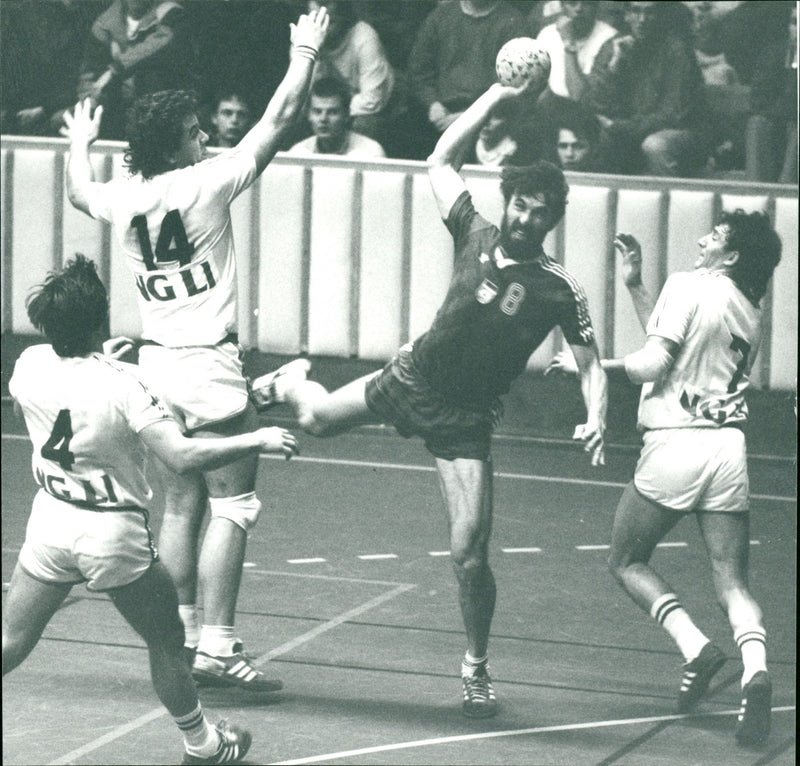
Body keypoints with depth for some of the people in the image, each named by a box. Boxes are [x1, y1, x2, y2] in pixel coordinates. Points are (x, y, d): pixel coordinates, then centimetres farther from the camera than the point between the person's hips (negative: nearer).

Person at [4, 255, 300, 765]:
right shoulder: (121, 384, -23)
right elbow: (183, 457, -27)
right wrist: (257, 441, -18)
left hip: (50, 522, 4)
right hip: (114, 533, -4)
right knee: (166, 642, 15)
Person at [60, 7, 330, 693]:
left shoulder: (121, 198, 3)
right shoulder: (205, 183, -13)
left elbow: (79, 193, 29)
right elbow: (280, 120, -8)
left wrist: (80, 142, 48)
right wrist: (306, 54, 6)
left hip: (157, 365, 7)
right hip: (210, 366, -7)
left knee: (180, 507, 13)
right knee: (233, 507, -3)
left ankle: (182, 639, 15)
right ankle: (217, 646, -8)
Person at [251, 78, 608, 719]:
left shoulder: (560, 289, -15)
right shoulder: (477, 236, -6)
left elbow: (591, 366, -11)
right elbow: (441, 160, -1)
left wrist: (596, 419, -30)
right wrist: (499, 95, -8)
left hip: (465, 419, -3)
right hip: (412, 377, 3)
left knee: (470, 554, -11)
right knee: (316, 418, 19)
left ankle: (477, 668, 10)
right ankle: (290, 382, 60)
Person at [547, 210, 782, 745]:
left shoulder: (688, 287, -6)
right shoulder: (749, 313, 15)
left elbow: (654, 364, -14)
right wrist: (634, 285, 28)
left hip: (675, 444, -5)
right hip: (729, 447, 5)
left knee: (627, 562, 12)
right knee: (732, 583, 3)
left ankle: (695, 646, -8)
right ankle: (756, 669, -25)